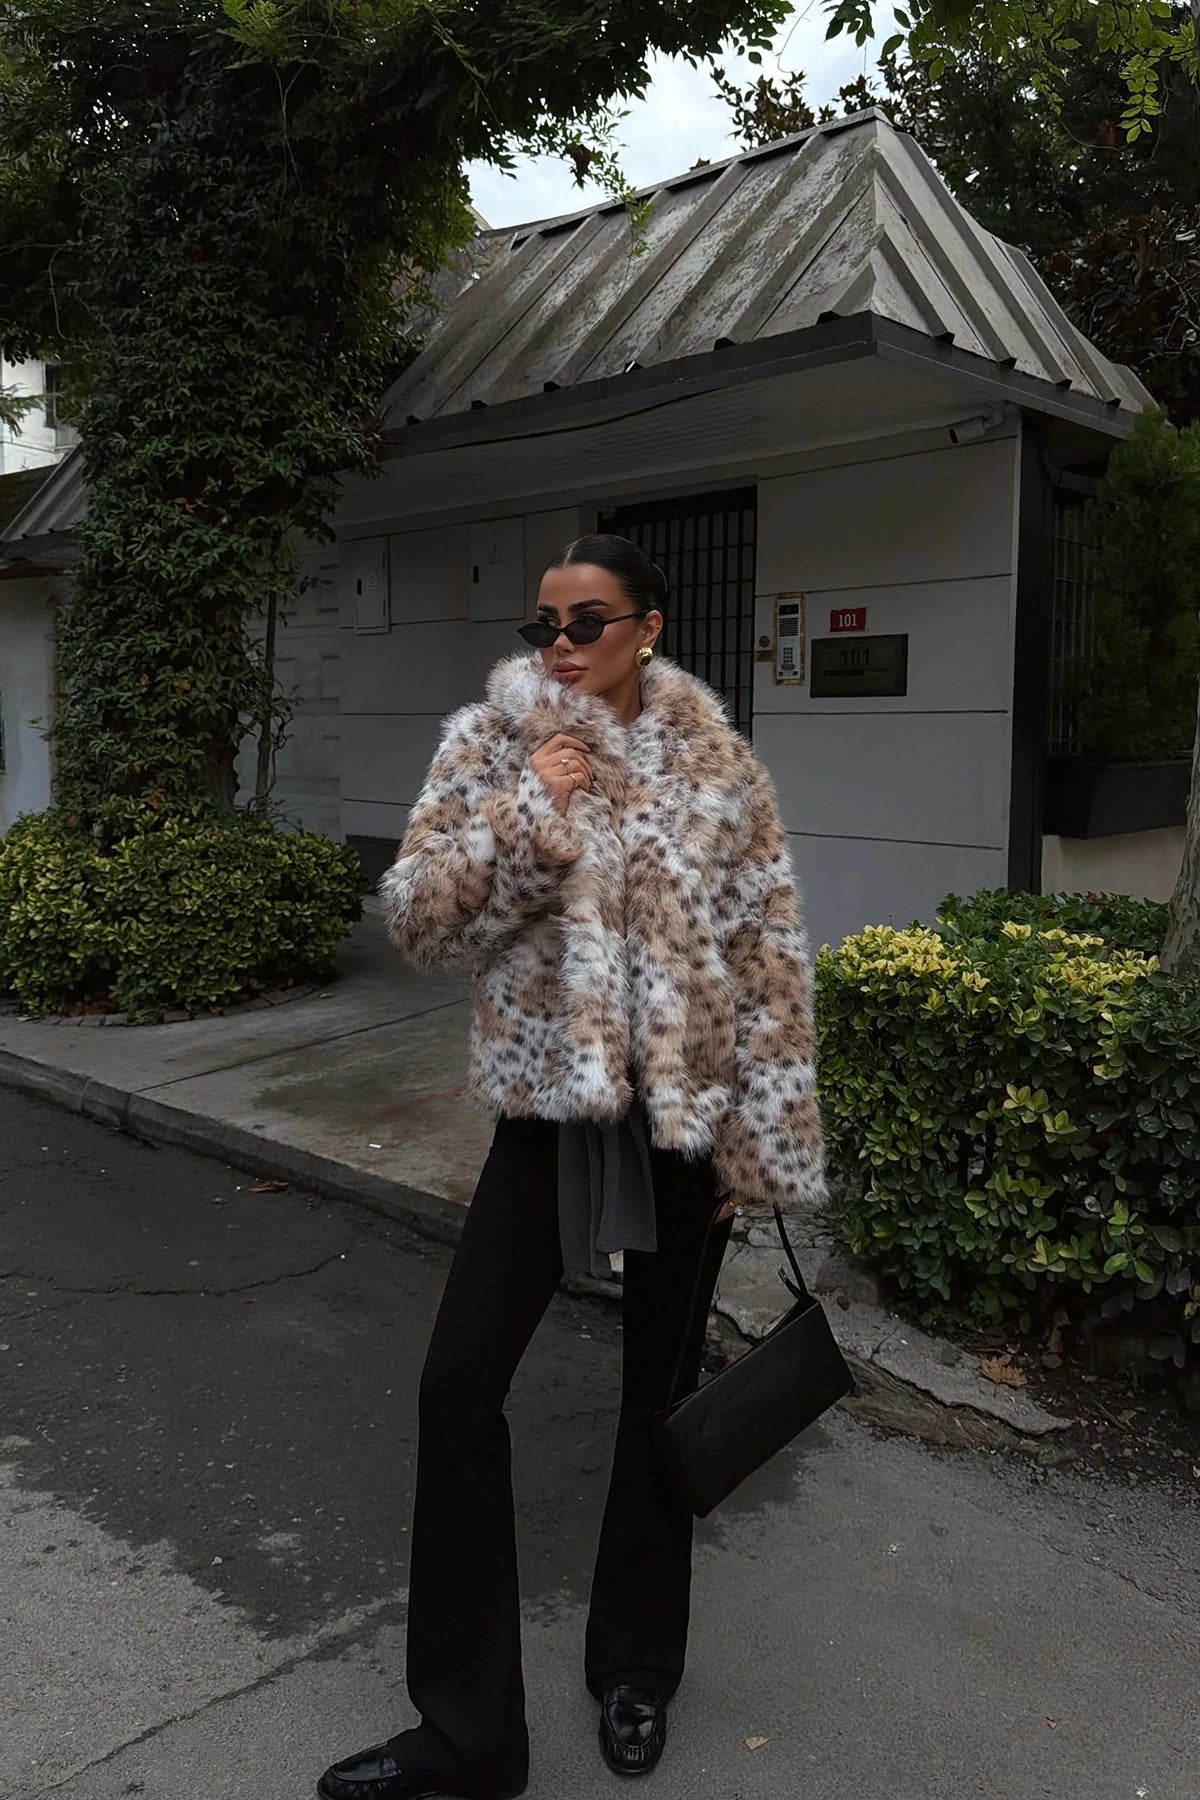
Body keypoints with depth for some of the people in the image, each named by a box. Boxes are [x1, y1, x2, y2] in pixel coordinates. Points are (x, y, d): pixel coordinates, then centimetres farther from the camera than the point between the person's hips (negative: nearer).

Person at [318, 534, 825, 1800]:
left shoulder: (714, 760, -4)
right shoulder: (492, 742, -2)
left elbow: (768, 956, -3)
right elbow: (413, 918, -7)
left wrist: (766, 1137, -4)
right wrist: (523, 812, -20)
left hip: (685, 1113, 0)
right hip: (546, 1110, 1)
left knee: (660, 1391, 13)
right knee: (458, 1388, -3)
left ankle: (635, 1670, 38)